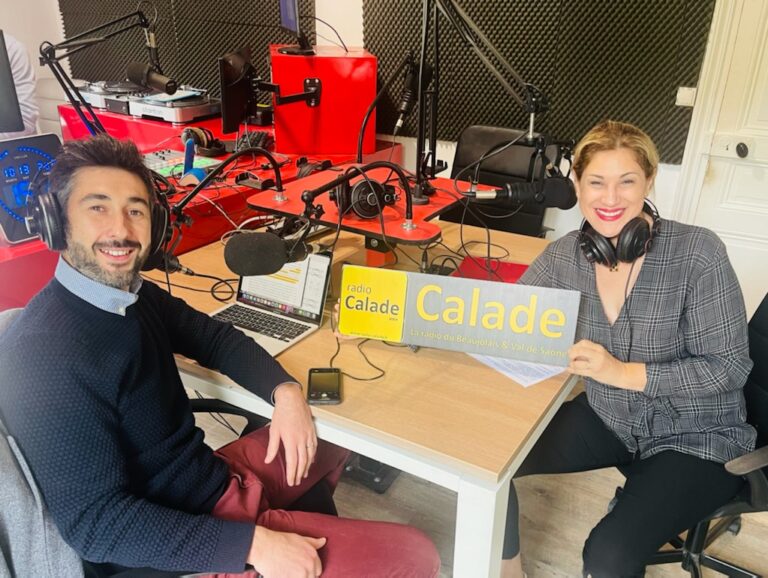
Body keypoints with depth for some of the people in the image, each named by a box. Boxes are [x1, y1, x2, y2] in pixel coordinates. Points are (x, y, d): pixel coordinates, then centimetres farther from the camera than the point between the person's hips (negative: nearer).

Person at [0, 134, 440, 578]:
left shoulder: (136, 294, 0)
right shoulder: (44, 355, -27)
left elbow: (214, 337, 11)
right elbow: (96, 523, -27)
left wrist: (286, 392, -9)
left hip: (208, 473, 9)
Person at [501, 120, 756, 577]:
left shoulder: (697, 252, -21)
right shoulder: (565, 256, -9)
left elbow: (729, 367, -17)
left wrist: (624, 372, -29)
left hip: (697, 439, -4)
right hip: (608, 420, 5)